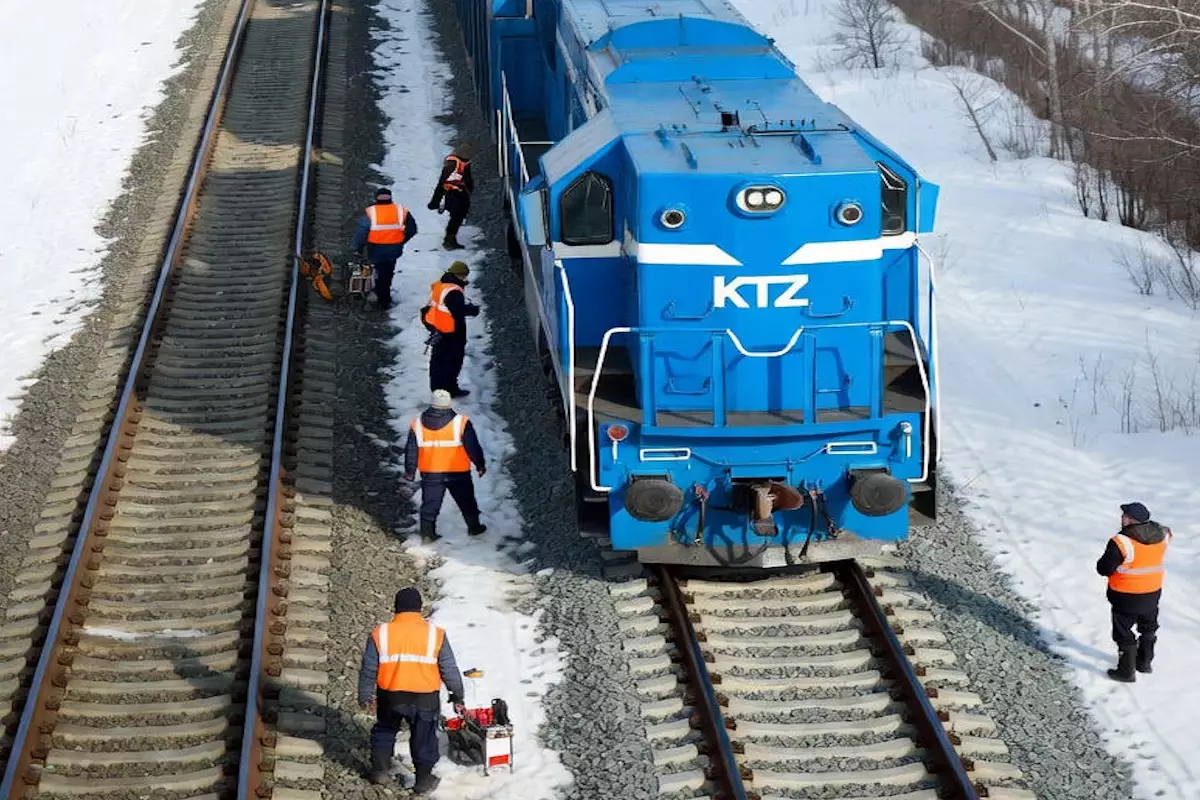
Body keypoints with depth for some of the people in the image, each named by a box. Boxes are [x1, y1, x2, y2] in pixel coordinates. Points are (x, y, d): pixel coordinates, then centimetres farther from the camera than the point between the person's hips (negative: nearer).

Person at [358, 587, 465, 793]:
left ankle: (380, 770, 31)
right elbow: (449, 670, 0)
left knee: (384, 731, 25)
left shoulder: (380, 634, -6)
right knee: (424, 738, 16)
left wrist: (364, 696, 14)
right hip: (425, 699, -1)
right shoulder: (435, 634, -6)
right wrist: (457, 695, 14)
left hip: (390, 697, 1)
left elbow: (368, 670, 0)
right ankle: (424, 780, 22)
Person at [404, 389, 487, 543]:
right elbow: (473, 448, -8)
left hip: (430, 474, 1)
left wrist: (410, 471, 15)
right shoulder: (461, 423, -13)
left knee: (430, 504, 12)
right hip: (458, 473, -1)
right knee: (466, 501, 17)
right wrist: (480, 465, 6)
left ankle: (427, 534, 9)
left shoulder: (417, 425, -5)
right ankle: (474, 527, 30)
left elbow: (411, 451, 3)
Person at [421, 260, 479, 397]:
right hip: (451, 333, -9)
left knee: (438, 358, 19)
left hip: (436, 328, 9)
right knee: (453, 360, 2)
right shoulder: (454, 292, -25)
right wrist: (474, 309, -7)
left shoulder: (437, 285, 4)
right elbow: (459, 310, -25)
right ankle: (450, 389, 6)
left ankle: (436, 386, 30)